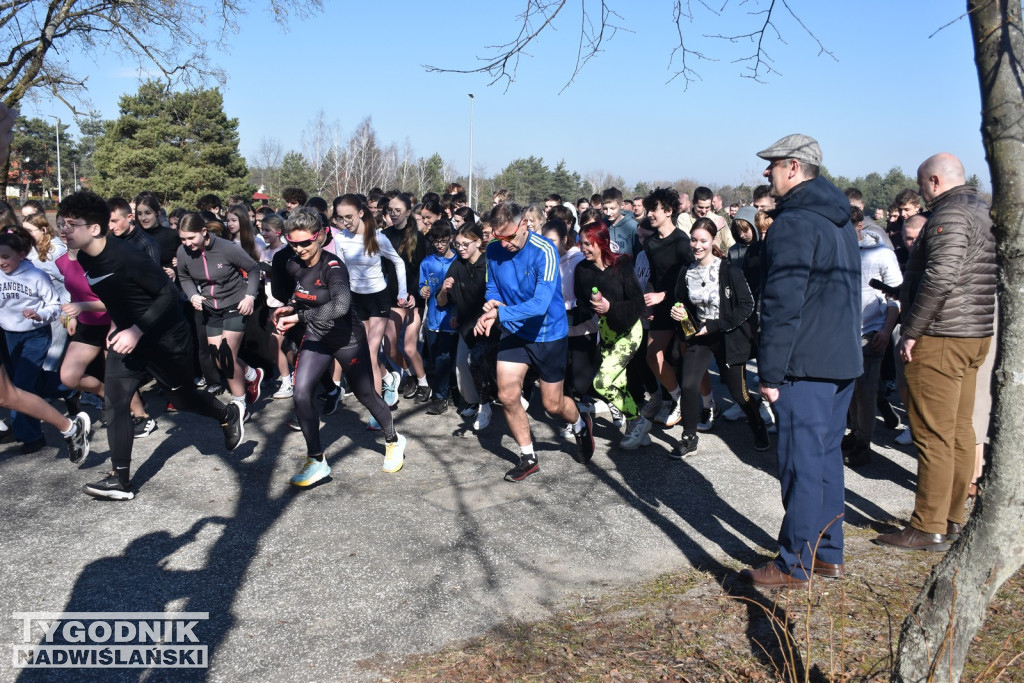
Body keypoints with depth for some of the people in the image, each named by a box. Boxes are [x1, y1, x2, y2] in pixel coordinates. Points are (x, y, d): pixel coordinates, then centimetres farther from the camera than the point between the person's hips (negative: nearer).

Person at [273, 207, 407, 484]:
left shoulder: (333, 266, -25)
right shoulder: (294, 265, -4)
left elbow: (340, 306, -43)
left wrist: (299, 318, -39)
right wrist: (290, 307, 1)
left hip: (348, 338, -5)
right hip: (316, 337, 5)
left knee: (366, 395, 9)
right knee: (301, 393, -12)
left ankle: (393, 441, 37)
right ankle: (317, 461, 1)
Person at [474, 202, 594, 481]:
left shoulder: (544, 251, -24)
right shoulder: (494, 250, -8)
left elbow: (540, 303, -32)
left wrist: (499, 314, -37)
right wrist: (493, 302, -17)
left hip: (548, 334, -4)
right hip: (514, 332, 4)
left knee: (552, 404, 7)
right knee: (507, 395, -7)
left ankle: (581, 425, 43)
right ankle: (527, 457, 13)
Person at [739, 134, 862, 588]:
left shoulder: (794, 221, -15)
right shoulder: (840, 219, 16)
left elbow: (782, 303, -20)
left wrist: (770, 371, -17)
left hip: (806, 364, -10)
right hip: (844, 360, 10)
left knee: (802, 463, -2)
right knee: (827, 456, 16)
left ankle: (795, 566, 7)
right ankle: (828, 554, 25)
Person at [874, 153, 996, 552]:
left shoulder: (950, 215, -14)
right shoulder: (984, 212, 18)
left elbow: (940, 278, -25)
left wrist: (910, 331, -19)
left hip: (941, 340, -10)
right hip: (975, 336, 11)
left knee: (933, 436, -6)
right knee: (960, 431, 14)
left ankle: (929, 528, 0)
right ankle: (953, 518, 22)